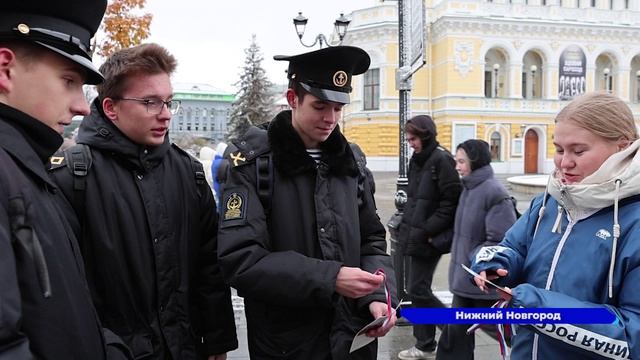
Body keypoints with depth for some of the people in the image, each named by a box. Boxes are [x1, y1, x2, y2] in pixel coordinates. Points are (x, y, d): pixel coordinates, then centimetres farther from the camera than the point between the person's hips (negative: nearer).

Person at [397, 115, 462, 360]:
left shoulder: (441, 159, -13)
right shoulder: (417, 160, 13)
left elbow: (451, 201, -17)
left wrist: (428, 230, -18)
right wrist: (406, 224, 12)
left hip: (428, 238, -9)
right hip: (416, 236, 9)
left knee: (418, 289, -4)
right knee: (417, 289, 12)